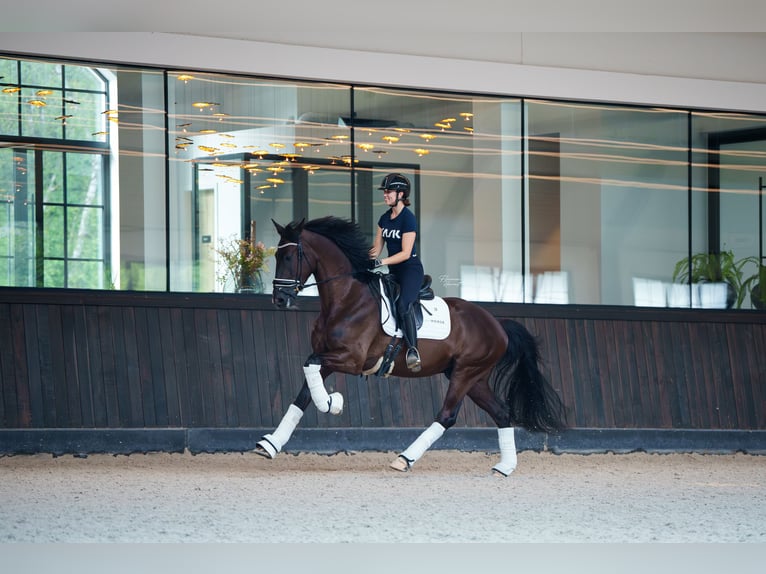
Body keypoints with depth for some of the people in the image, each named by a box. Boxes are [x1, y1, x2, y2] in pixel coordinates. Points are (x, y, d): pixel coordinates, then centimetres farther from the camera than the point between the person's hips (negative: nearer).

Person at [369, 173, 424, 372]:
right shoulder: (385, 218, 11)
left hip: (411, 268, -9)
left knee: (404, 305, -30)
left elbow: (405, 253, -17)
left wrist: (381, 261, -25)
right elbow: (377, 248, 13)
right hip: (393, 271, 9)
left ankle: (413, 350, -33)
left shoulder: (408, 218, -13)